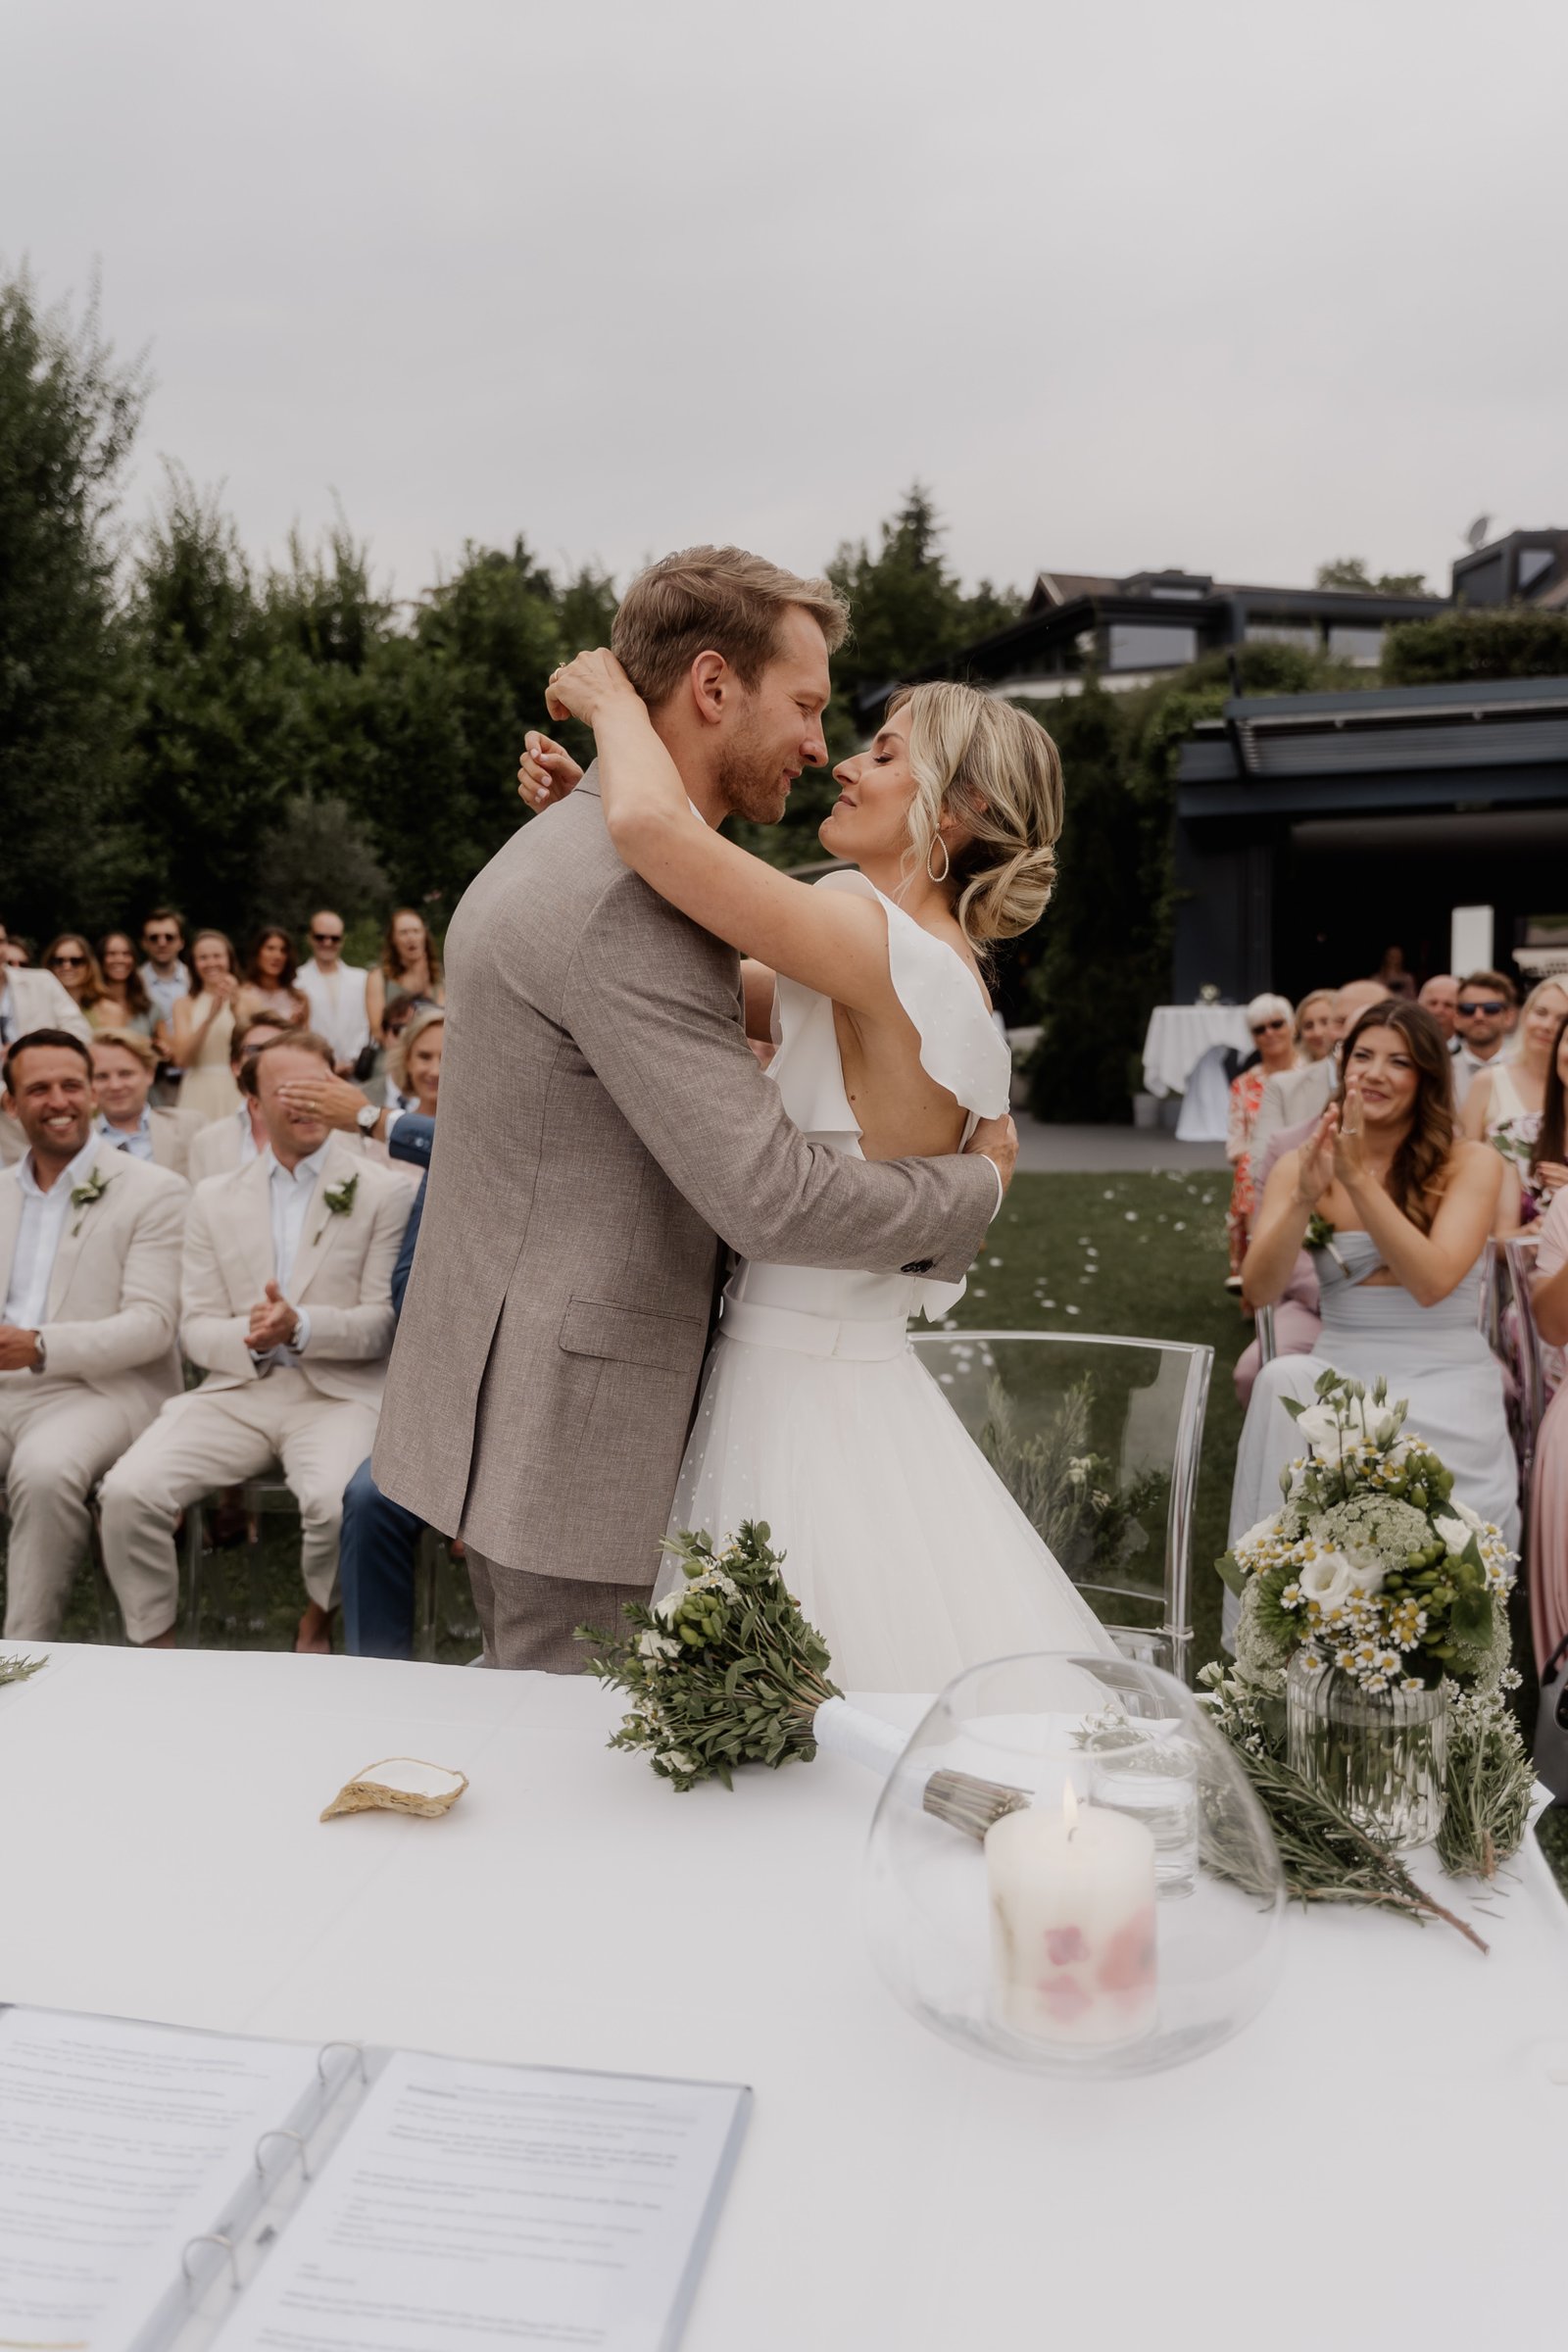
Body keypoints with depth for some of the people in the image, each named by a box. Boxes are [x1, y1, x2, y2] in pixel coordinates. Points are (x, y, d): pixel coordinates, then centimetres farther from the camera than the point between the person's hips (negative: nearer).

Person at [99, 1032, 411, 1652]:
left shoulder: (381, 1194, 3)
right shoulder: (215, 1200, 14)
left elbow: (385, 1322, -2)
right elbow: (196, 1327, 9)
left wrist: (302, 1327, -20)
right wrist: (248, 1338, -14)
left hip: (338, 1394, -3)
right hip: (235, 1392, 3)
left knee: (337, 1501, -32)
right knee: (128, 1491, -20)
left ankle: (318, 1619, 1)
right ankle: (155, 1643, 3)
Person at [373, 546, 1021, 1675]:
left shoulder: (563, 850, 13)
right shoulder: (629, 901, -22)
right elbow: (769, 1197, -25)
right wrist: (977, 1183, -10)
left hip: (510, 1405, 10)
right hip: (562, 1441, -10)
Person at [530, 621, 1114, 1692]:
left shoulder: (879, 938, -20)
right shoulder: (935, 972, 9)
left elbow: (652, 820, -30)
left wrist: (614, 700, -9)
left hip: (804, 1394, -9)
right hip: (849, 1374, 9)